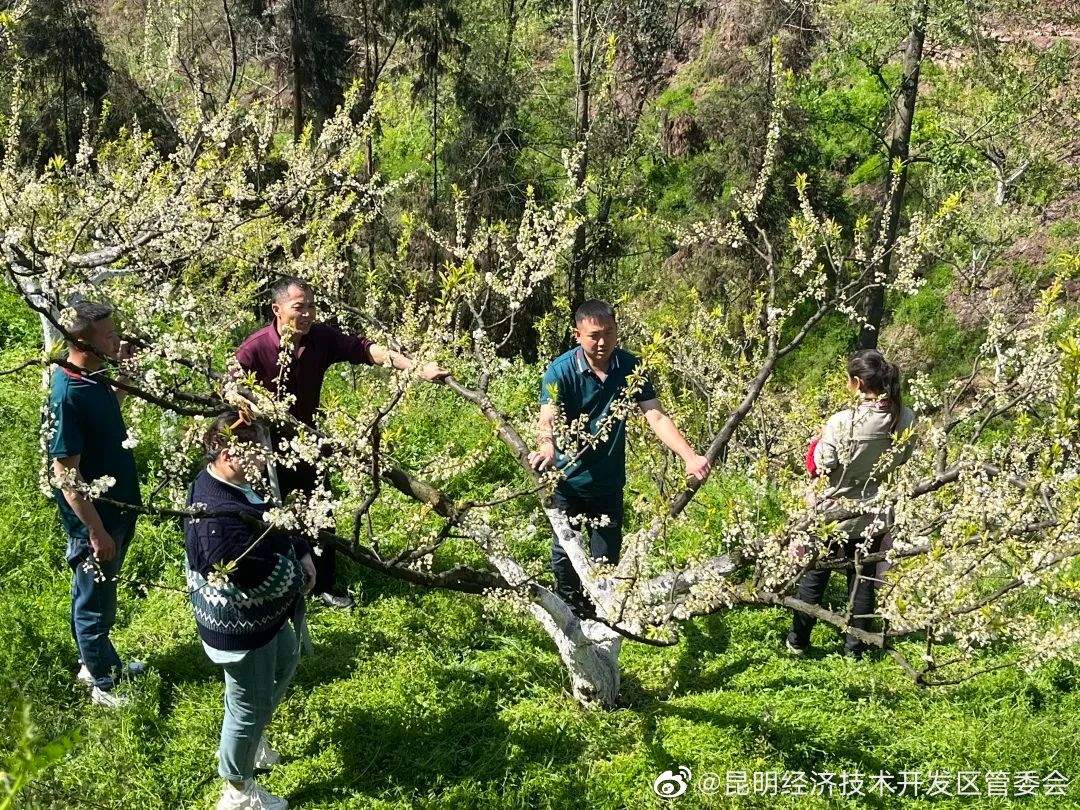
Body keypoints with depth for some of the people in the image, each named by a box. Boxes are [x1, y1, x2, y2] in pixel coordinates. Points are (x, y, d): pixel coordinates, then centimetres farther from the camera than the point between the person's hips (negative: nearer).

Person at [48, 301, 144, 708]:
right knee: (94, 602, 11)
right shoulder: (65, 395, -28)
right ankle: (103, 684, 29)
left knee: (100, 595, 25)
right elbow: (66, 474, -25)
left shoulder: (93, 376, -2)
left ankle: (100, 662, 44)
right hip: (94, 518, -8)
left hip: (118, 506, 9)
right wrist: (96, 531, -22)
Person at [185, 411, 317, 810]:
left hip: (260, 616, 10)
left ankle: (246, 742, 53)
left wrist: (303, 552, -7)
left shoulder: (229, 482, -6)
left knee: (285, 661, 33)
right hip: (240, 628, -10)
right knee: (249, 707, 11)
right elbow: (268, 579, -34)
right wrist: (302, 575, -13)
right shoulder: (220, 521, -38)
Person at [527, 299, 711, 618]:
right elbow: (548, 419, -32)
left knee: (606, 558, 10)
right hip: (568, 480, -2)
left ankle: (599, 614, 34)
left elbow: (656, 417, -16)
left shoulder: (630, 367, -12)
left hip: (608, 481, 2)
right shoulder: (561, 371, -19)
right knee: (564, 553, 10)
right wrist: (547, 448, -56)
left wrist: (689, 456, -31)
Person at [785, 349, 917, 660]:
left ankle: (798, 641, 31)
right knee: (864, 580, 19)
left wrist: (820, 438, -3)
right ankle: (855, 648, 31)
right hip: (876, 517, 4)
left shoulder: (842, 423, -28)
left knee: (814, 578, 15)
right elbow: (901, 460, 3)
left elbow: (818, 467, -18)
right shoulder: (906, 419, -13)